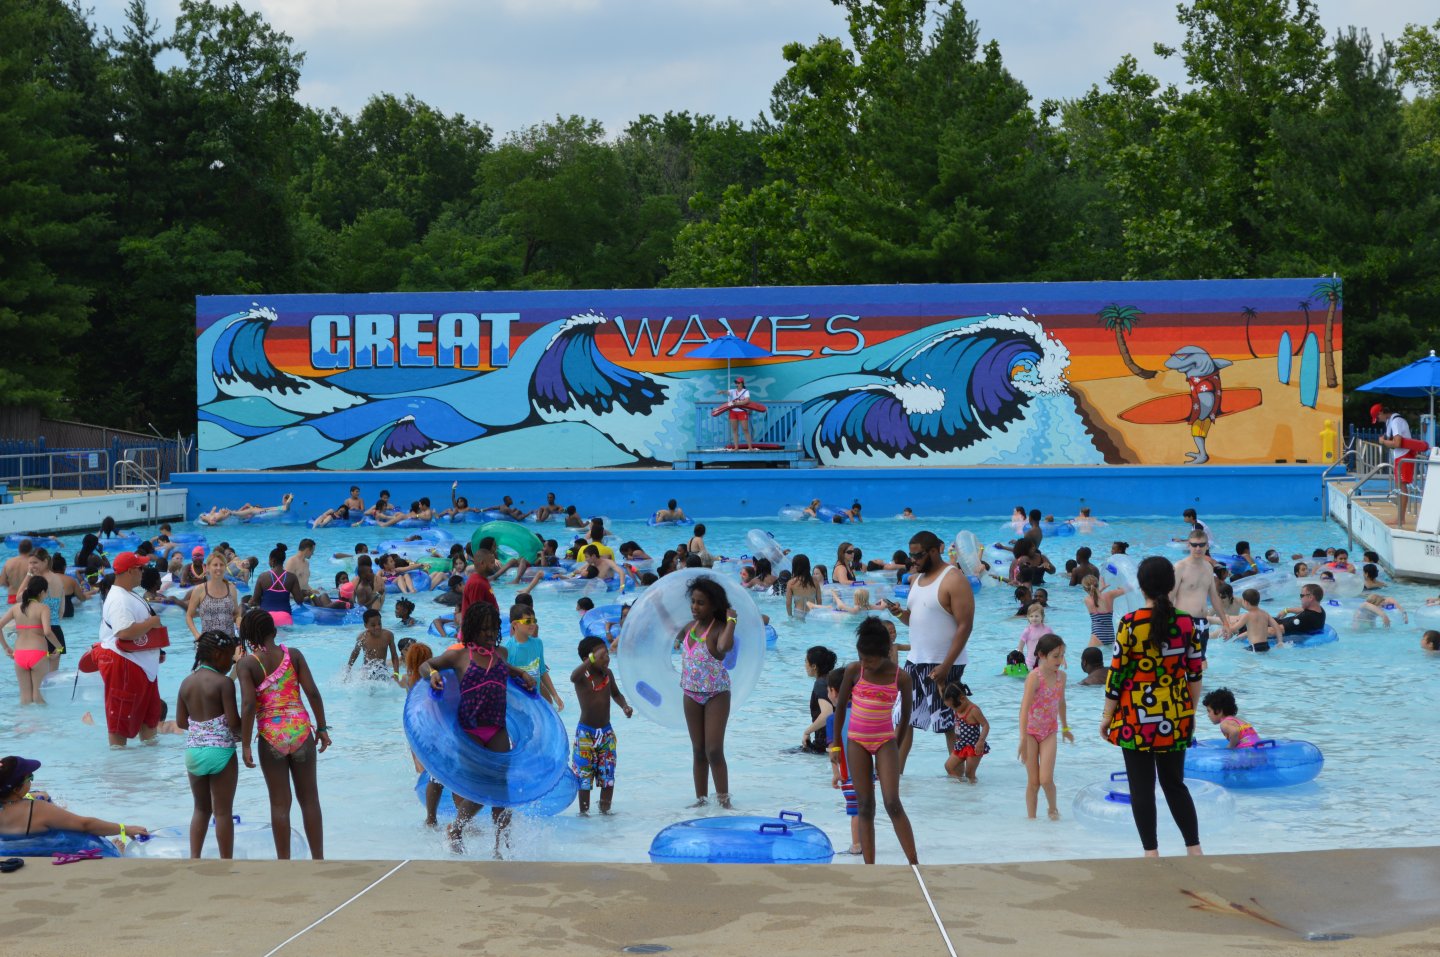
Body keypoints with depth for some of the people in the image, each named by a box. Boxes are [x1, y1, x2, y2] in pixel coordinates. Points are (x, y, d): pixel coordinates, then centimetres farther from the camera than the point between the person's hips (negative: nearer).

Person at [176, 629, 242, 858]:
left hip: (193, 751, 5)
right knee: (223, 812, 3)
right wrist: (244, 733, 4)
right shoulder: (224, 683, -13)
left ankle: (194, 859, 17)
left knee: (201, 809, 19)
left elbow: (180, 722, 7)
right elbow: (233, 722, -16)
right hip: (220, 751, -5)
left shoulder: (186, 682, 5)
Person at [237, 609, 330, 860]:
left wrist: (245, 745, -9)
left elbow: (248, 705, -14)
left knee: (280, 803, 7)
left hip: (271, 735, -2)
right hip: (301, 730, 2)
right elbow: (312, 692, -3)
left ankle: (284, 865, 11)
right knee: (309, 799, 12)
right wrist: (322, 728, 6)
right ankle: (318, 859, 18)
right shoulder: (293, 654, 1)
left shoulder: (247, 663, -6)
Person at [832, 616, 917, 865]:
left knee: (893, 804, -13)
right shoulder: (854, 671, -6)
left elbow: (905, 713, 6)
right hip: (857, 742, 1)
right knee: (865, 807, 2)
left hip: (885, 742, -1)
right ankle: (869, 869, 4)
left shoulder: (901, 677, -9)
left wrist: (901, 747, 13)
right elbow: (840, 705, 6)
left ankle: (915, 865, -8)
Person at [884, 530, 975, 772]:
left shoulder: (954, 581, -13)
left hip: (943, 664, -8)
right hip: (915, 661, 8)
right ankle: (896, 770, 12)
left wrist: (946, 666, -21)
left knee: (950, 723, -2)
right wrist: (899, 613, -2)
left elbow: (965, 626, -17)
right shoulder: (916, 579, 13)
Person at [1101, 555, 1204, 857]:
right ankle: (1194, 848, 15)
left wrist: (1107, 715, 1)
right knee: (1175, 782, 15)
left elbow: (1117, 673, -9)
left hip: (1136, 717, -4)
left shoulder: (1131, 623, -12)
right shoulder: (1186, 621, -2)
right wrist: (1191, 710, 19)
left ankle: (1151, 852, 6)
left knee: (1141, 786, 4)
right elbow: (1195, 672, 5)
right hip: (1176, 716, 4)